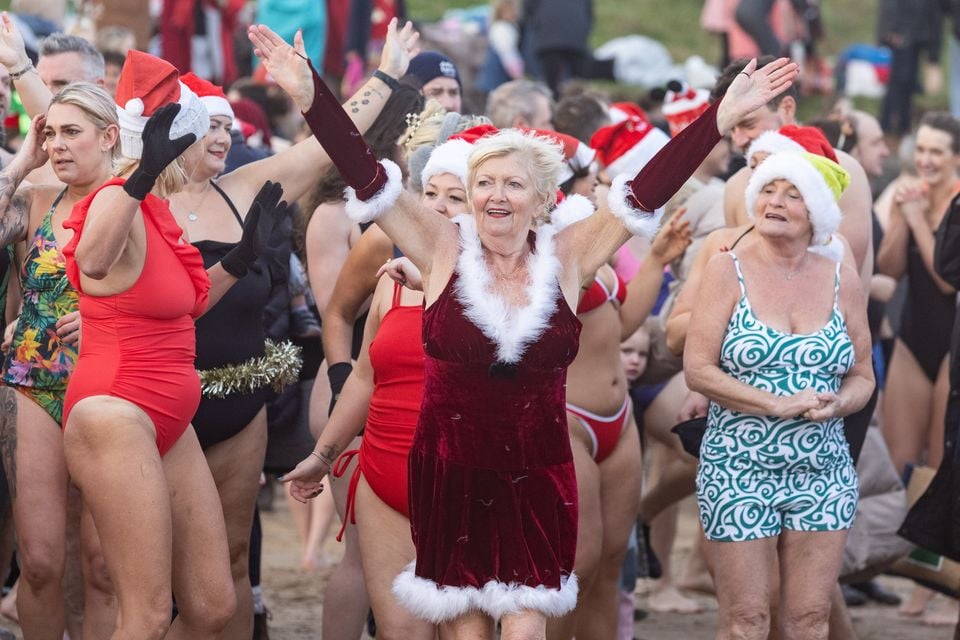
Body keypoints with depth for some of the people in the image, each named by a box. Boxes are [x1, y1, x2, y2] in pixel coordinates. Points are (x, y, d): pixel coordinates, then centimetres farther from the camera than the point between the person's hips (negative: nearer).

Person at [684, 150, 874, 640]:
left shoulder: (841, 281, 7)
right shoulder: (727, 272, -3)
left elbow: (862, 377, 12)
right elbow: (698, 370, -9)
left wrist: (838, 403, -11)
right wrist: (779, 405, -18)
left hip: (824, 473, 3)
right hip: (738, 471, -3)